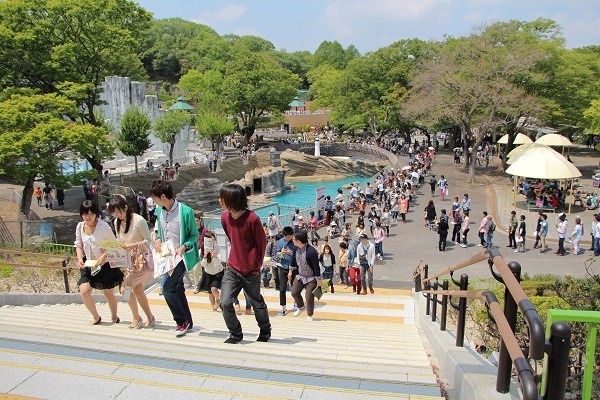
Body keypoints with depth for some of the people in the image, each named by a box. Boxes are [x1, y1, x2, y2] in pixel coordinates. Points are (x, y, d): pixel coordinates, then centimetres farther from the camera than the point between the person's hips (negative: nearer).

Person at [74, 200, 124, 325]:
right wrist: (80, 258, -9)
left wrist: (104, 256, -24)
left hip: (106, 264, -4)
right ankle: (96, 317, 17)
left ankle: (114, 317, 33)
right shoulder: (80, 226, -1)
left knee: (108, 293, 8)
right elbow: (78, 245, 8)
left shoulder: (103, 226, -16)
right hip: (88, 265, 4)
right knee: (84, 291, -8)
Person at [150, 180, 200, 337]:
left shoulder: (185, 211, -17)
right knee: (178, 290, 14)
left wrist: (184, 246, -23)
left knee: (168, 288, -13)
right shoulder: (159, 211, 3)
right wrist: (158, 239, -3)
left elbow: (194, 235, -8)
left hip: (181, 257, -7)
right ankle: (188, 322, 29)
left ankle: (182, 321, 6)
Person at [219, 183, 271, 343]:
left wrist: (256, 265, -1)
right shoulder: (225, 217, -1)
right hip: (232, 269, 5)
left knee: (257, 303, 12)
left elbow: (262, 243, -8)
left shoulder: (252, 219, -20)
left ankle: (265, 331, 37)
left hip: (250, 272, -5)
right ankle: (235, 334, 18)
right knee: (225, 303, -3)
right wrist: (234, 258, 13)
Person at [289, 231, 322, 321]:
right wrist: (291, 271, 17)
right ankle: (302, 307, 38)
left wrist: (319, 280, -17)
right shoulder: (296, 248, -9)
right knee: (294, 293, 11)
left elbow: (316, 266, -22)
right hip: (300, 276, 7)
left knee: (309, 297, -3)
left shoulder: (311, 251, -30)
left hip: (311, 277, -7)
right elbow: (293, 260, 11)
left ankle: (309, 315, 19)